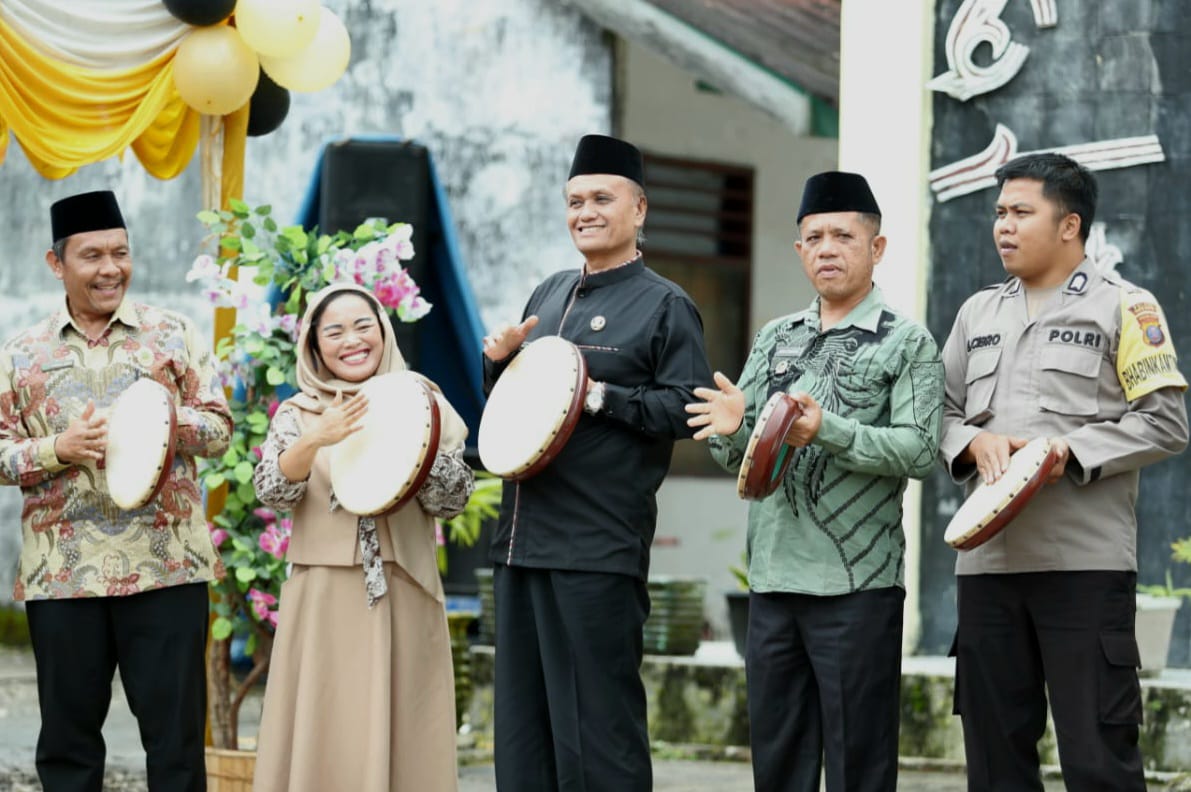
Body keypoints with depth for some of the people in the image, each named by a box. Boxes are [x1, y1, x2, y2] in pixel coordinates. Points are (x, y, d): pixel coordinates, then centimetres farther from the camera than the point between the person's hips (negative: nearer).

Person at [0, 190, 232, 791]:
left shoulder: (173, 334, 6)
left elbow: (219, 428, 4)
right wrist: (60, 449, -12)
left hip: (165, 566, -1)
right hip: (61, 575, 1)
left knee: (175, 729, 1)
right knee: (67, 734, 8)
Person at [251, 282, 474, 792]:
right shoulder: (297, 414, 6)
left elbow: (451, 502, 0)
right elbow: (271, 492, -9)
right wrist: (314, 440, -26)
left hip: (404, 596, 0)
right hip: (324, 599, 0)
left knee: (401, 736, 1)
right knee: (324, 737, -1)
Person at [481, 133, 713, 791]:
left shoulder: (664, 305, -2)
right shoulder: (548, 294, 19)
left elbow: (689, 410, -11)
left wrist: (598, 396, -17)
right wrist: (500, 359, 6)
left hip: (599, 550, -7)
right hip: (522, 537, 7)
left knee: (598, 720, -5)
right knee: (521, 720, 11)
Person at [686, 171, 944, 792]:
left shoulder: (907, 344, 0)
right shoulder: (774, 339, 15)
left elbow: (919, 450, -12)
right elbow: (737, 457, 14)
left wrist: (828, 431, -24)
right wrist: (733, 428, -9)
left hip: (858, 584, -5)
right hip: (772, 578, 5)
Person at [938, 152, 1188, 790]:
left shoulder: (1124, 306, 1)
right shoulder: (978, 313, 18)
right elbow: (941, 412, 18)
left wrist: (1068, 451, -15)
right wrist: (975, 443, -5)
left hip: (1085, 563, -5)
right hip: (988, 562, 6)